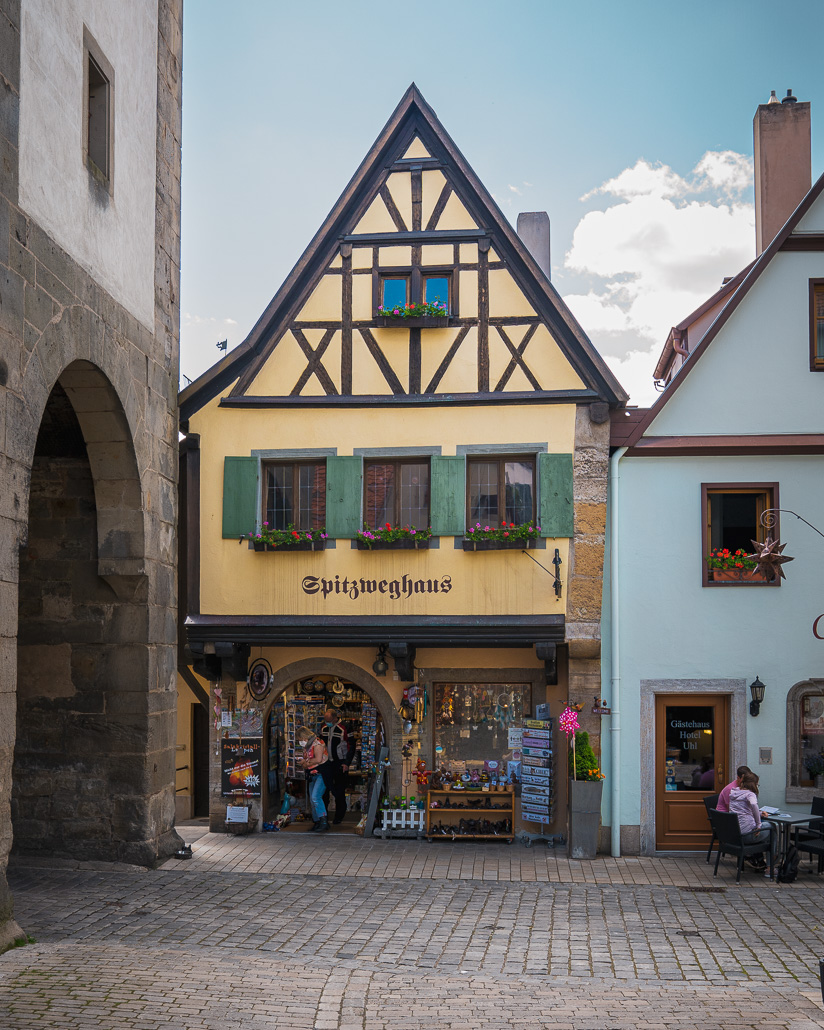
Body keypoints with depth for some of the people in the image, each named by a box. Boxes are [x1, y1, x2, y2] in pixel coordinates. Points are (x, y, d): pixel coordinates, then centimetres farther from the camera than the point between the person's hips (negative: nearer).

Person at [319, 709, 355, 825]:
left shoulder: (343, 729, -12)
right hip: (327, 762, 5)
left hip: (340, 763, -4)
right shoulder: (323, 728, 6)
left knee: (339, 791, 1)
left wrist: (346, 763, -12)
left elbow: (351, 747, -8)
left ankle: (339, 817, 11)